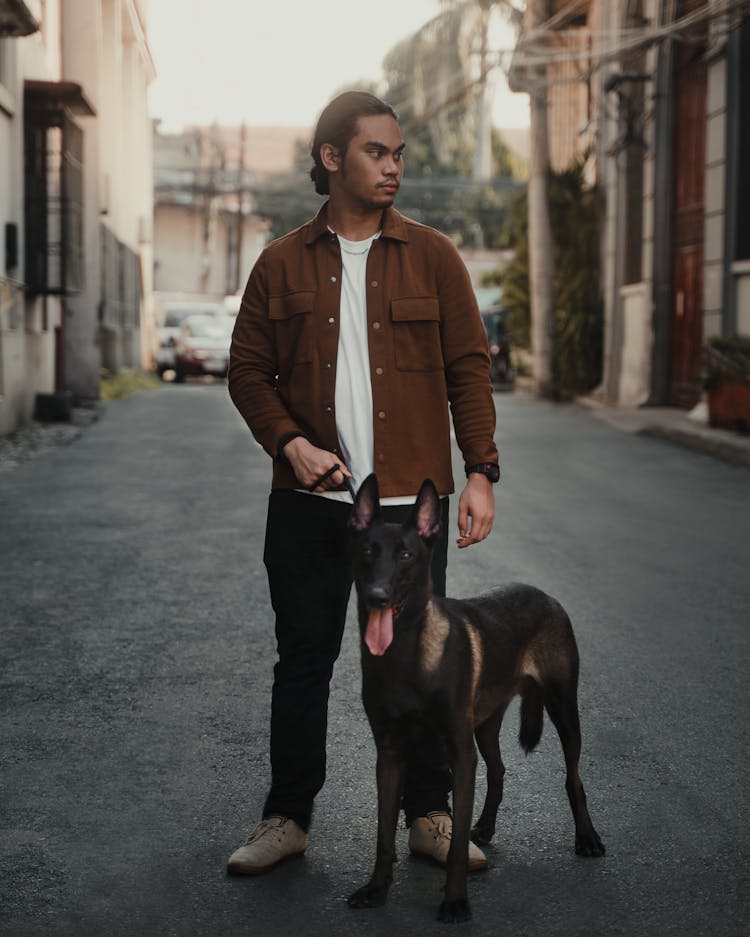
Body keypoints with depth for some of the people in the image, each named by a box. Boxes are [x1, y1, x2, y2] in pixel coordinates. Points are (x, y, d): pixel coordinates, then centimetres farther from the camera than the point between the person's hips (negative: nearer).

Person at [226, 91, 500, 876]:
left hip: (411, 501, 0)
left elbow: (468, 368, 3)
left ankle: (430, 817, 20)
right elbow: (248, 370, 7)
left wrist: (480, 473, -5)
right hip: (309, 503, 1)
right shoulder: (282, 264, 5)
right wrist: (291, 443, -9)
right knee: (302, 662, 8)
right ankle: (287, 818, 21)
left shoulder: (432, 258, 4)